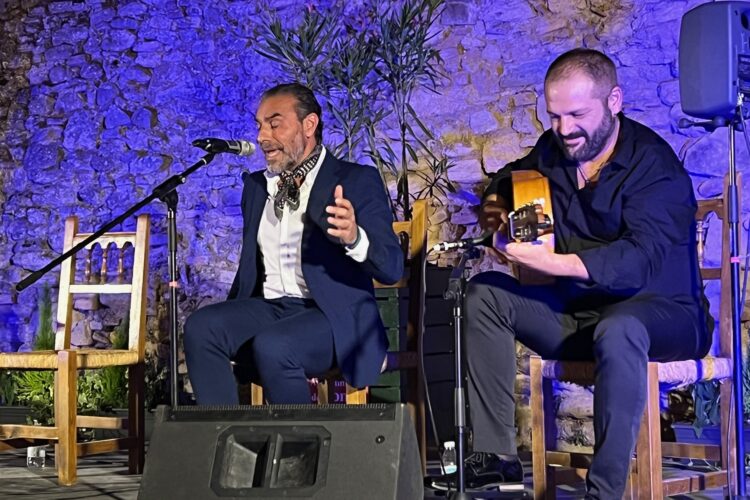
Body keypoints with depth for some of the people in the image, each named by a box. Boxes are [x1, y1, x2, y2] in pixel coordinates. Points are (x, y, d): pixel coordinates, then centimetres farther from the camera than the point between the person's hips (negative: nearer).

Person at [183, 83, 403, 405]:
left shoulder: (357, 181, -1)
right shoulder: (256, 186, 18)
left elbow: (392, 269, -10)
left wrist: (354, 238, -32)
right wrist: (230, 320, 6)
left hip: (335, 316, -5)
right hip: (269, 308, 5)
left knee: (271, 345, -34)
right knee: (201, 327, -23)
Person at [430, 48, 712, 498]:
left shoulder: (654, 165, -17)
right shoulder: (553, 149, 4)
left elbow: (641, 258, -31)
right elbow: (513, 176, 27)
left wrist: (556, 263, -43)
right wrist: (495, 203, 2)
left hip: (662, 310, -7)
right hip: (578, 309, 7)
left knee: (617, 331, -40)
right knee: (485, 295, -8)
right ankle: (496, 455, -12)